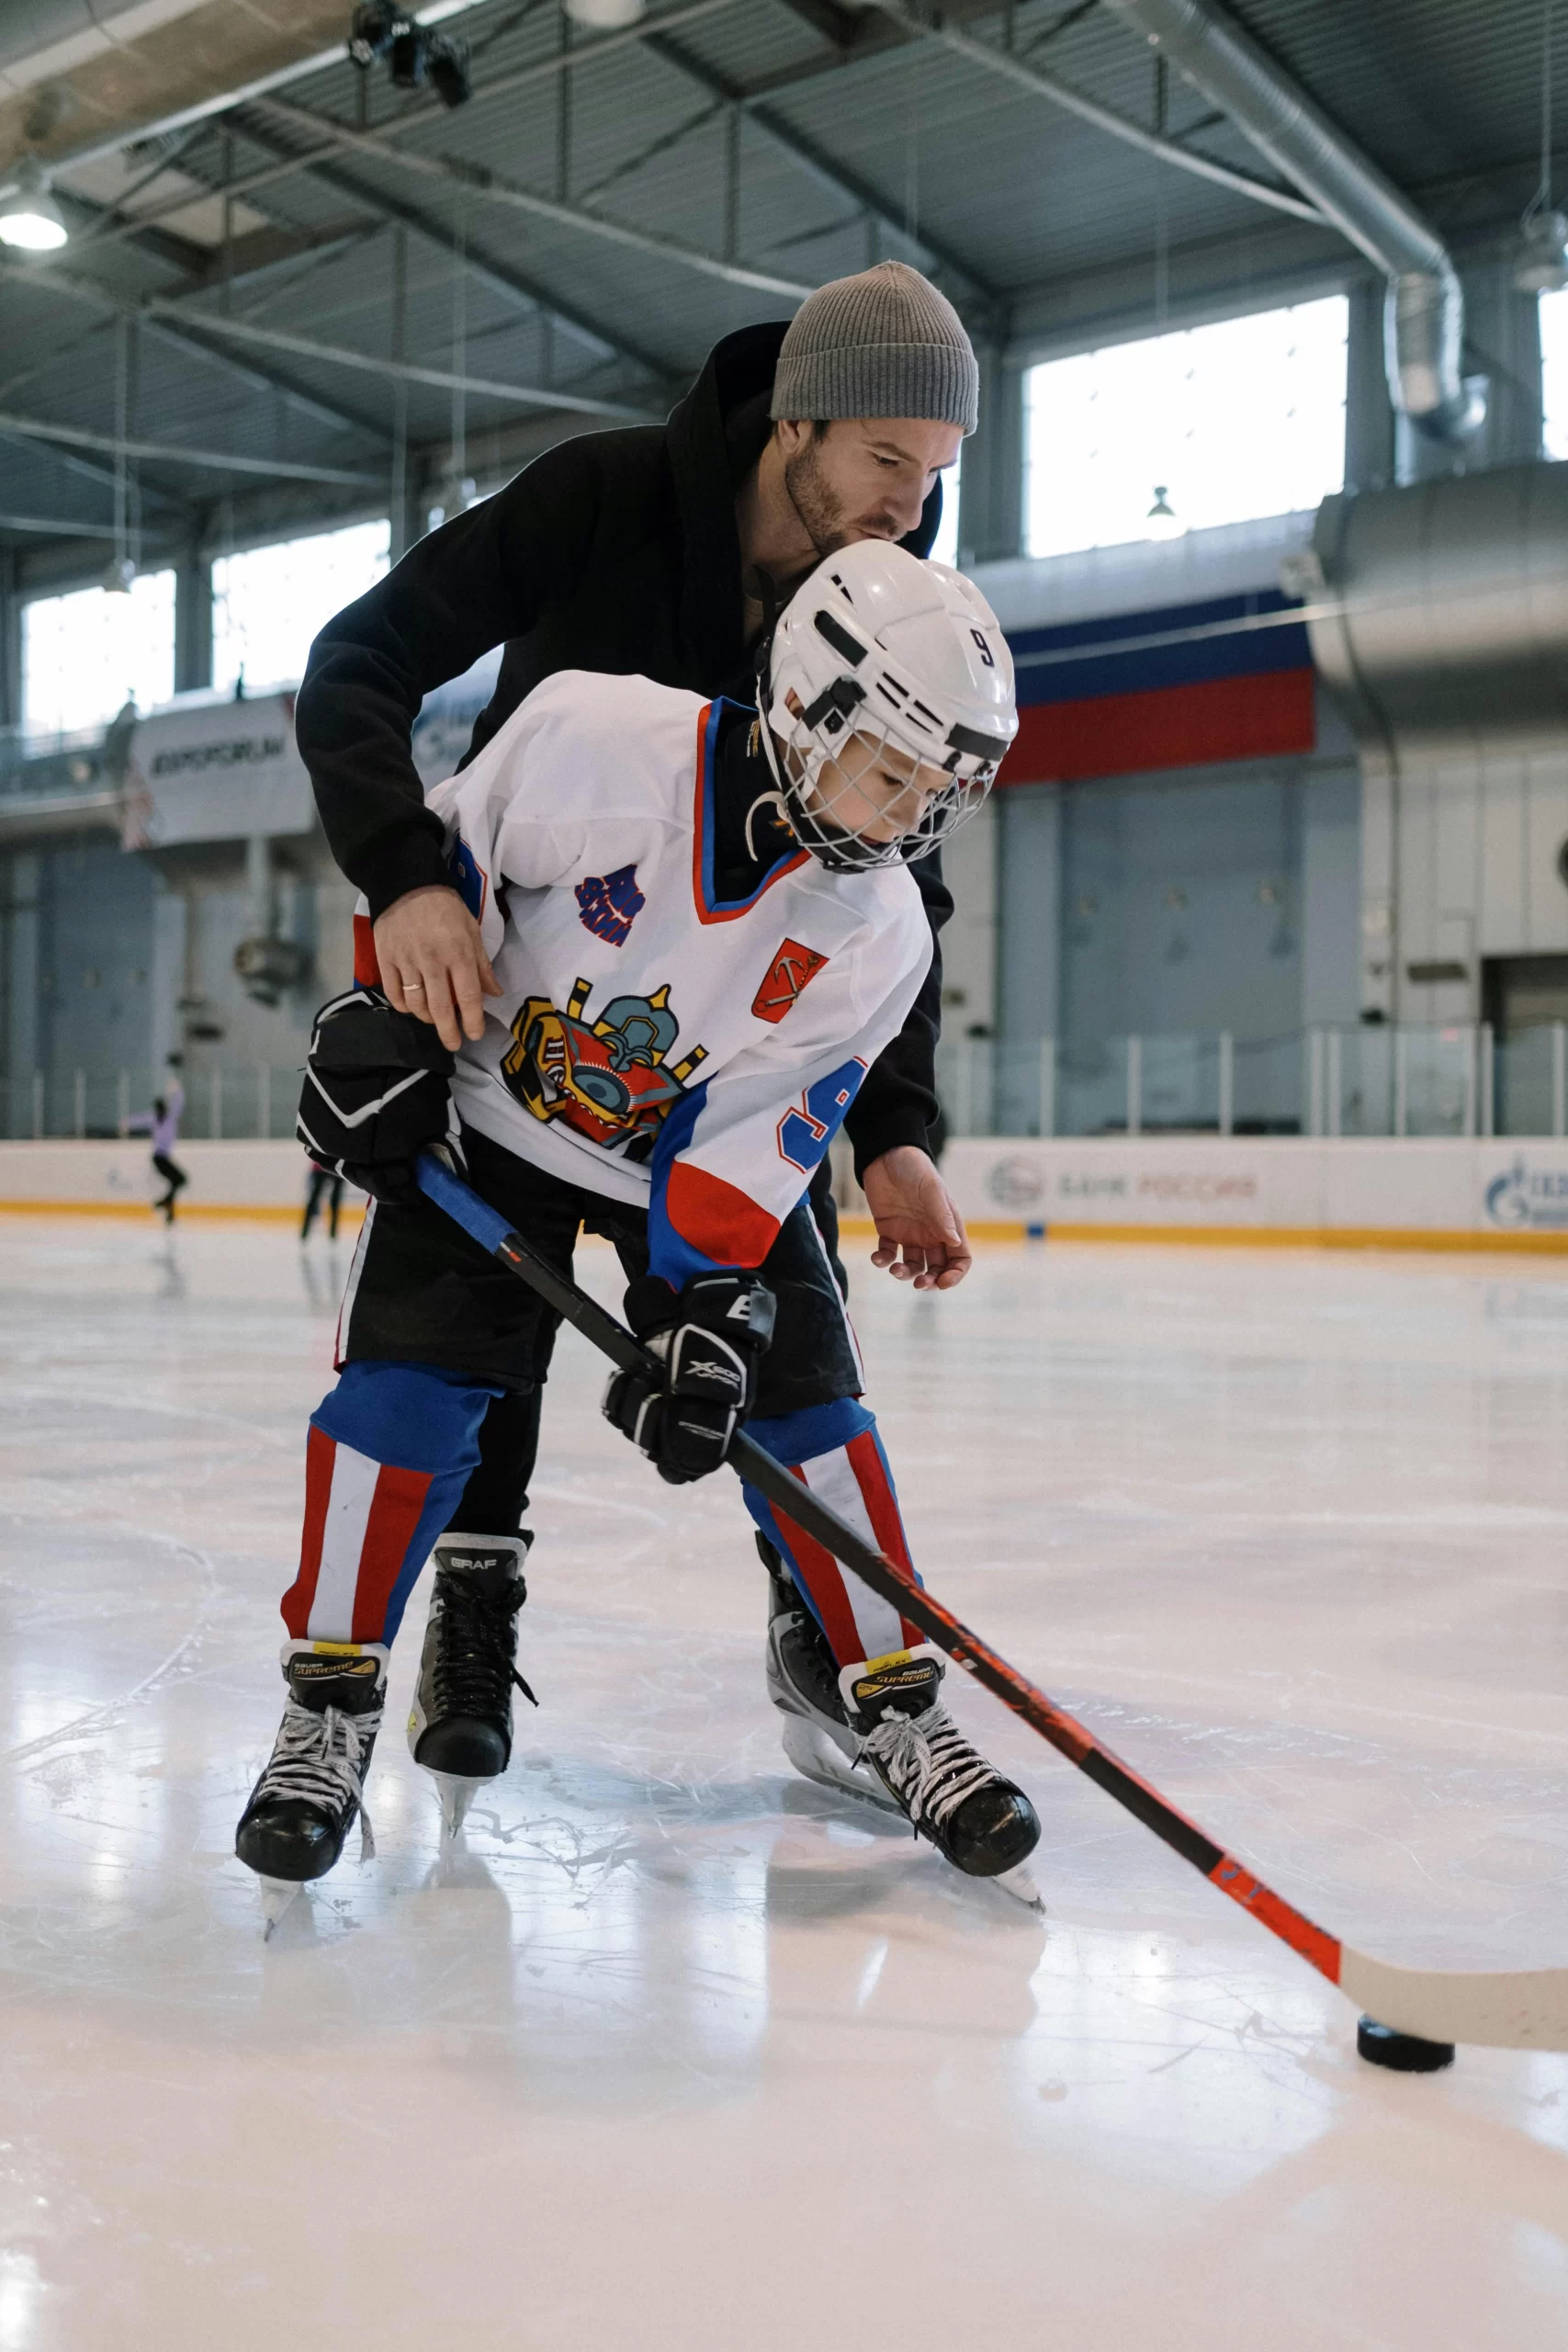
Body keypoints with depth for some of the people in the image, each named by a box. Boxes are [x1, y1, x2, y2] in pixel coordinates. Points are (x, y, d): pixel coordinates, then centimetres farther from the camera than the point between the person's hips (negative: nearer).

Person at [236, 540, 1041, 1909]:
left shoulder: (878, 934, -18)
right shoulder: (596, 740, -27)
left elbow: (762, 1141, -16)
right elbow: (442, 866, -11)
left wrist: (705, 1309, -24)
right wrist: (383, 1030, -14)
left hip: (701, 1151, 2)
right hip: (492, 1116, -2)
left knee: (802, 1402, -6)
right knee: (407, 1389, -13)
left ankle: (882, 1703, 8)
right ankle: (332, 1702, 2)